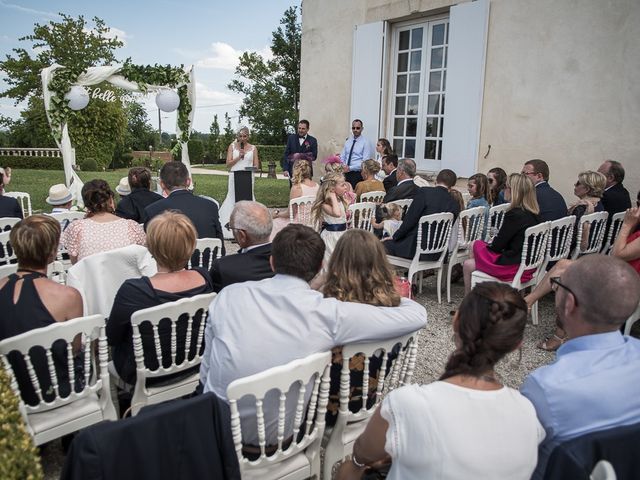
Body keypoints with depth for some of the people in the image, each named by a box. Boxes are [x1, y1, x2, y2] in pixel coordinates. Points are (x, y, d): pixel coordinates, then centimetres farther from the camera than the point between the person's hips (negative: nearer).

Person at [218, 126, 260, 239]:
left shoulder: (253, 148, 9)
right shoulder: (232, 146, 8)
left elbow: (256, 165, 8)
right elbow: (228, 164, 2)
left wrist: (254, 167, -14)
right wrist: (239, 157, -9)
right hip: (235, 177, 0)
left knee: (247, 199, -2)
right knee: (233, 199, -2)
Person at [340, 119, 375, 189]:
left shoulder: (366, 142, -5)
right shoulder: (348, 141, 12)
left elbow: (365, 162, -12)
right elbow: (342, 157, 14)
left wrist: (350, 168, -18)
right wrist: (343, 167, -7)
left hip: (358, 174, -5)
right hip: (346, 173, 5)